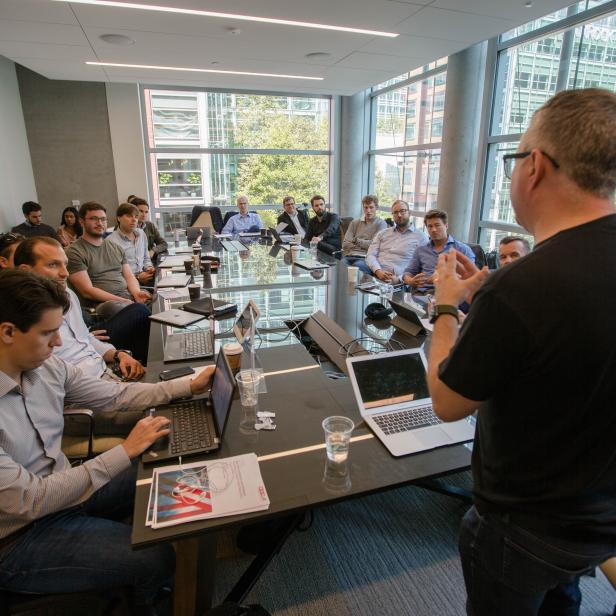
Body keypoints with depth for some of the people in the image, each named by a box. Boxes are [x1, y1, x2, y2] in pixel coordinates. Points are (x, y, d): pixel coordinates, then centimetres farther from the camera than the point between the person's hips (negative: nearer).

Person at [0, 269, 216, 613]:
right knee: (156, 558, -15)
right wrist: (126, 452, -27)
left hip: (63, 488, 7)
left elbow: (116, 395, 1)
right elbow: (30, 501, -28)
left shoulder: (45, 366, -9)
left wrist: (190, 386, -4)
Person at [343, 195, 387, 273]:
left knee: (356, 267, -40)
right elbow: (345, 244, 10)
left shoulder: (381, 223, 8)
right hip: (349, 256, 4)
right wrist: (364, 245, 0)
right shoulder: (355, 223, 20)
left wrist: (356, 240, 5)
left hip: (365, 258, -4)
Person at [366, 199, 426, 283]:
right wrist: (378, 271, -10)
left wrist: (399, 278, -14)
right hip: (374, 276, 3)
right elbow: (370, 255, 10)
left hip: (398, 282, -3)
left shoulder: (420, 238, 9)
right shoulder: (382, 233, 20)